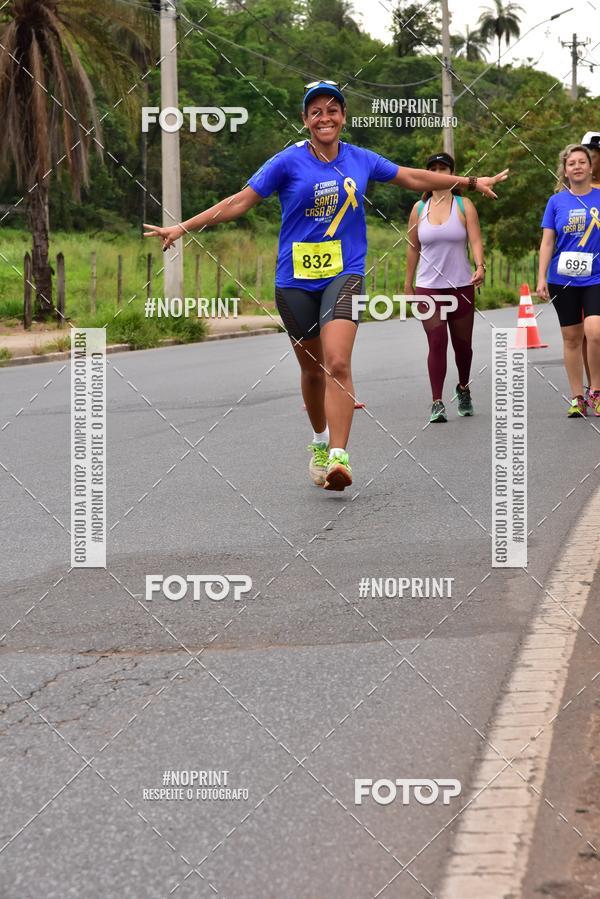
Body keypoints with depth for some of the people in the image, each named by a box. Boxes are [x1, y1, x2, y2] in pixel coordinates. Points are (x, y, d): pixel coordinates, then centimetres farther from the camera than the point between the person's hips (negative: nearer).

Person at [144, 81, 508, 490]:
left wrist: (472, 182, 26)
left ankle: (338, 456, -24)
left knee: (337, 364, -19)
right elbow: (240, 202, -3)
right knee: (312, 368, 12)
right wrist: (183, 228, -9)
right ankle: (320, 441, 38)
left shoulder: (361, 160, 4)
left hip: (344, 275, 0)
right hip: (296, 280, 0)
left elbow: (414, 177, 19)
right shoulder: (289, 162, -4)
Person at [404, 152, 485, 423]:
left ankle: (463, 388, 36)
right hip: (428, 287, 0)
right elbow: (413, 248, 11)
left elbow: (475, 240, -9)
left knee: (462, 343, 10)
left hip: (461, 285, 0)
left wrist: (480, 266, -27)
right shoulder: (419, 208, 6)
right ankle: (437, 402, -9)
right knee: (436, 343, -10)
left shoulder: (464, 206, 1)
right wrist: (408, 284, 10)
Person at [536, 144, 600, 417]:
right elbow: (547, 243, 6)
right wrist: (541, 278, -1)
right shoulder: (557, 202, 4)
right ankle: (577, 398, 14)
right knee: (571, 338, 6)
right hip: (563, 281, 2)